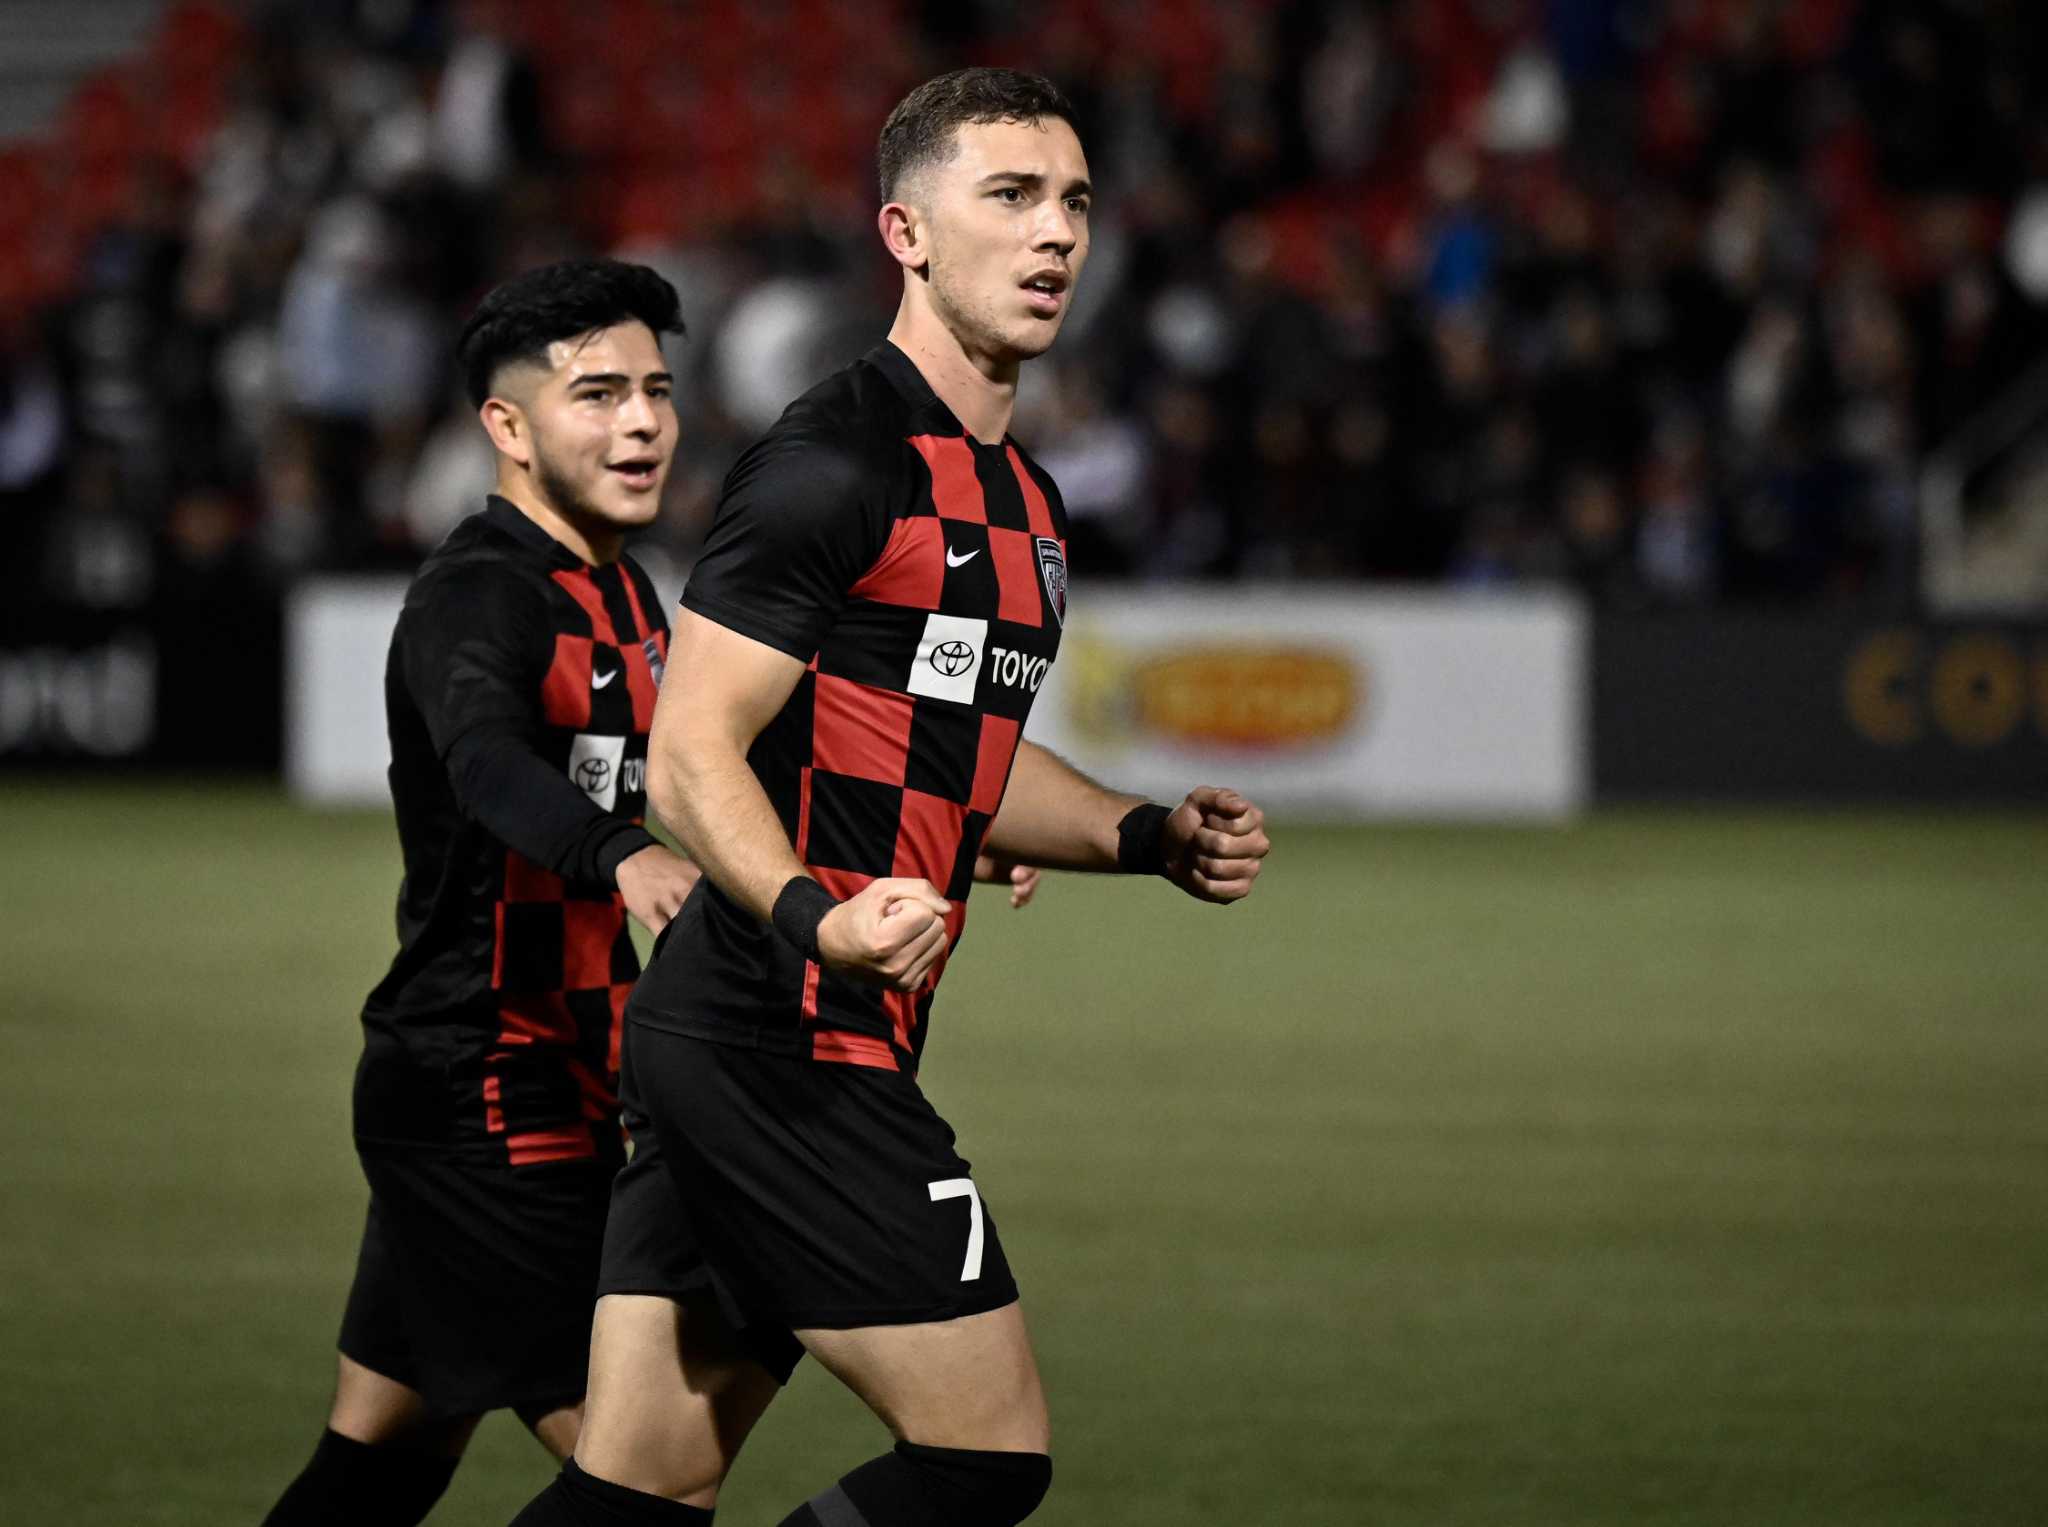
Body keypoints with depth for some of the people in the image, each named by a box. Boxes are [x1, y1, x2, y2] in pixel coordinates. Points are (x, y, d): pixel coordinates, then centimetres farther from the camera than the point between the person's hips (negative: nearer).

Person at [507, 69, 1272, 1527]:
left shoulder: (1023, 497, 18)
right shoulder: (836, 463, -12)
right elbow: (691, 753, -17)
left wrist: (1148, 835, 17)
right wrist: (817, 917, -33)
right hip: (787, 1048, -9)